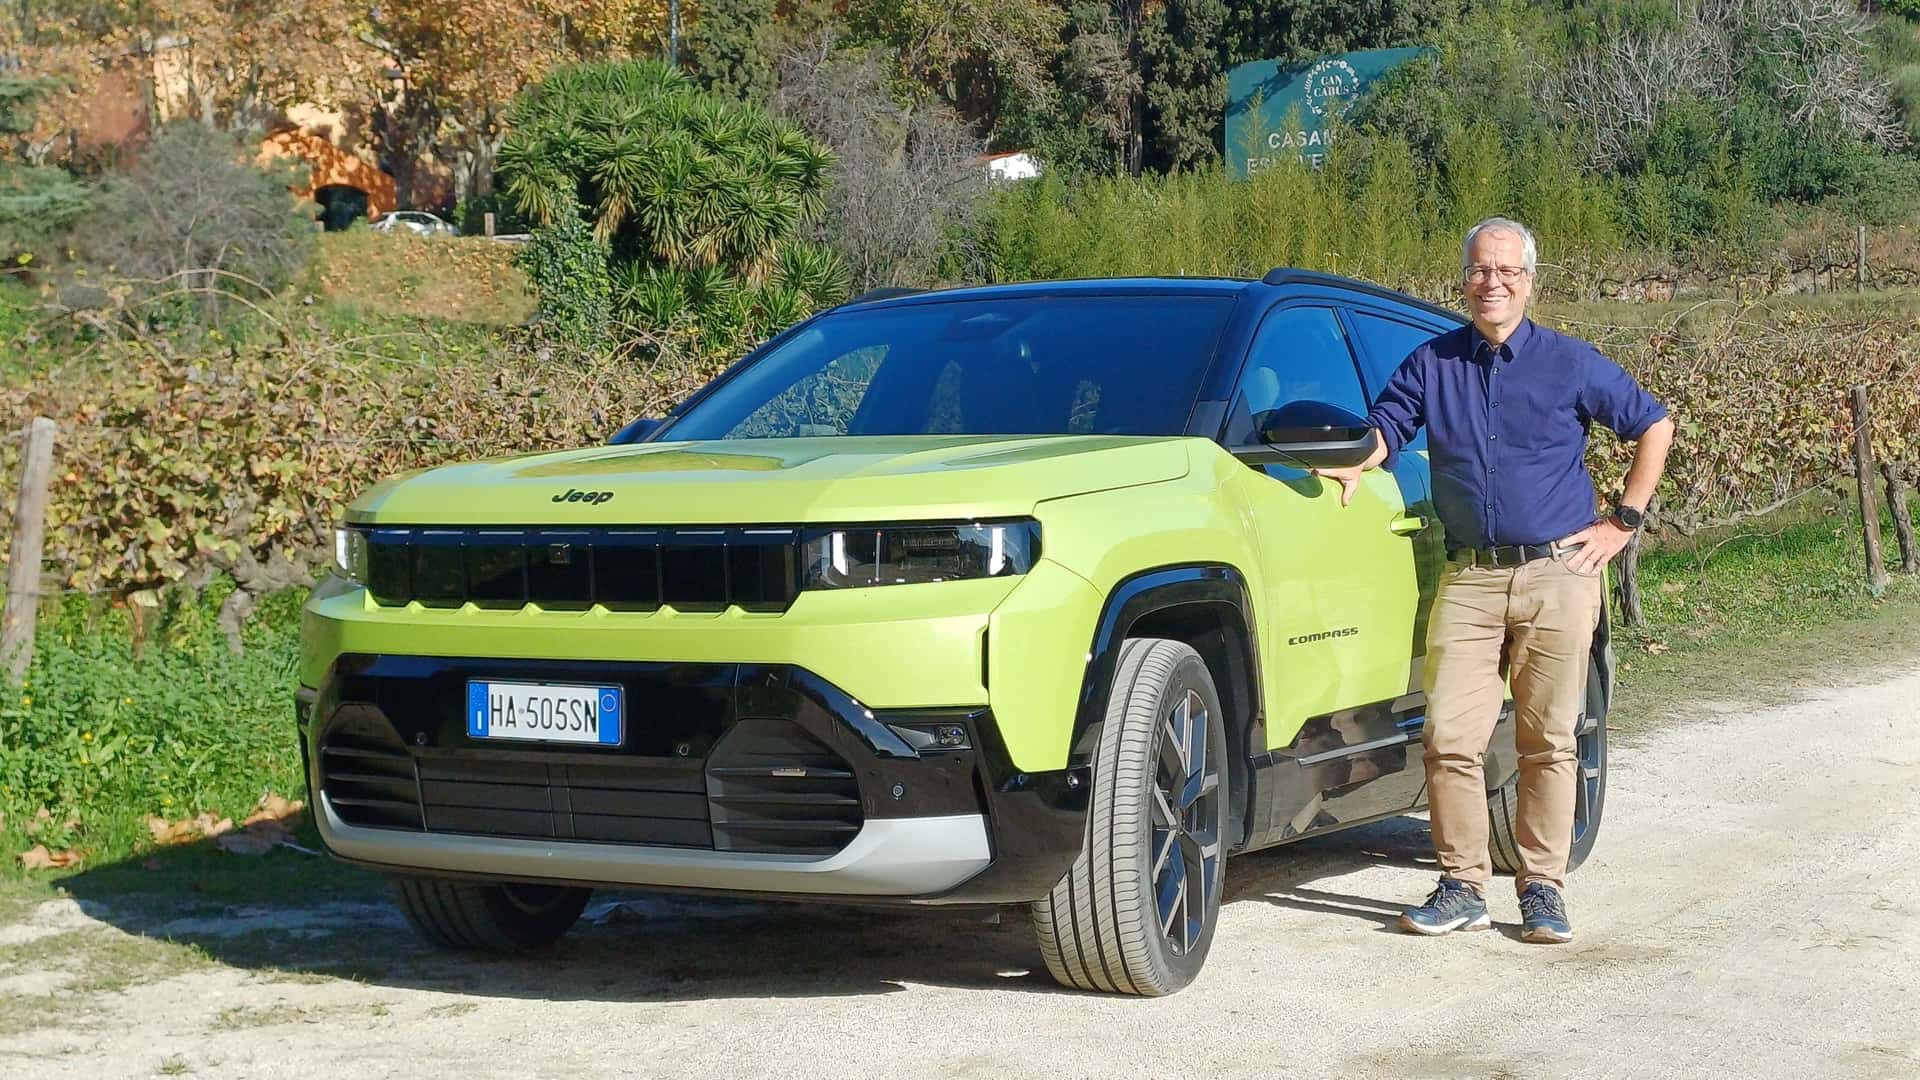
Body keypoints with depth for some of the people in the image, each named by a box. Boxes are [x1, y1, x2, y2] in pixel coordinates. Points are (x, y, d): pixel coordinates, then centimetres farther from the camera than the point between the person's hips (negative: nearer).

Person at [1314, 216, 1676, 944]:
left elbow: (1654, 426, 12)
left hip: (1558, 575, -1)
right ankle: (1462, 886, 4)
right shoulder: (1433, 363, 9)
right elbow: (1384, 428, 11)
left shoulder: (1570, 363, 5)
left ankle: (1543, 889, 10)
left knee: (1547, 741, 1)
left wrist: (1623, 522, 6)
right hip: (1469, 578, 1)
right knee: (1450, 738, -7)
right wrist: (1351, 468, -13)